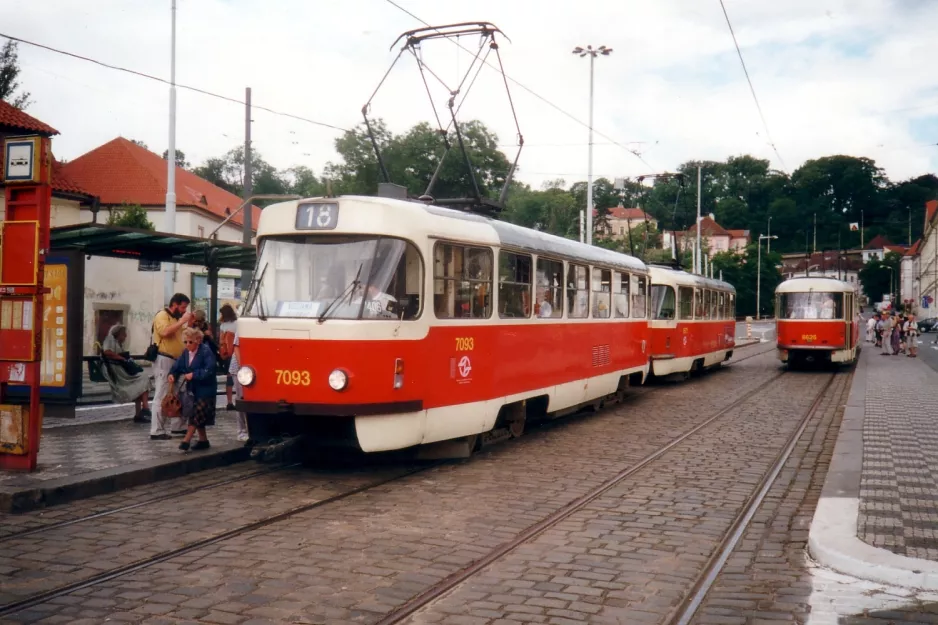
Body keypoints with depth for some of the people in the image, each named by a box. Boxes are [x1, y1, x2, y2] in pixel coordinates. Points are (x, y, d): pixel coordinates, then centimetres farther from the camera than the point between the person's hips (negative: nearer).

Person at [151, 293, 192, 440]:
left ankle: (176, 426, 22)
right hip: (164, 360, -9)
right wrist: (182, 321, -21)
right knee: (162, 396, -8)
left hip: (176, 361, 9)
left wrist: (189, 323, 6)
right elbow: (165, 331, -27)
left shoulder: (177, 318, 18)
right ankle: (156, 431, -7)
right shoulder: (162, 315, -9)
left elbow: (184, 334, 20)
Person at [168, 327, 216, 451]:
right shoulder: (186, 353, 6)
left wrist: (194, 375, -27)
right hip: (193, 389, 8)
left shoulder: (206, 352, -17)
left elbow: (209, 370, -25)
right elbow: (178, 366, 9)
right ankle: (203, 440, 24)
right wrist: (172, 374, -11)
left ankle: (186, 440, -6)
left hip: (205, 389, -8)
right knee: (197, 416, 13)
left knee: (195, 415, -10)